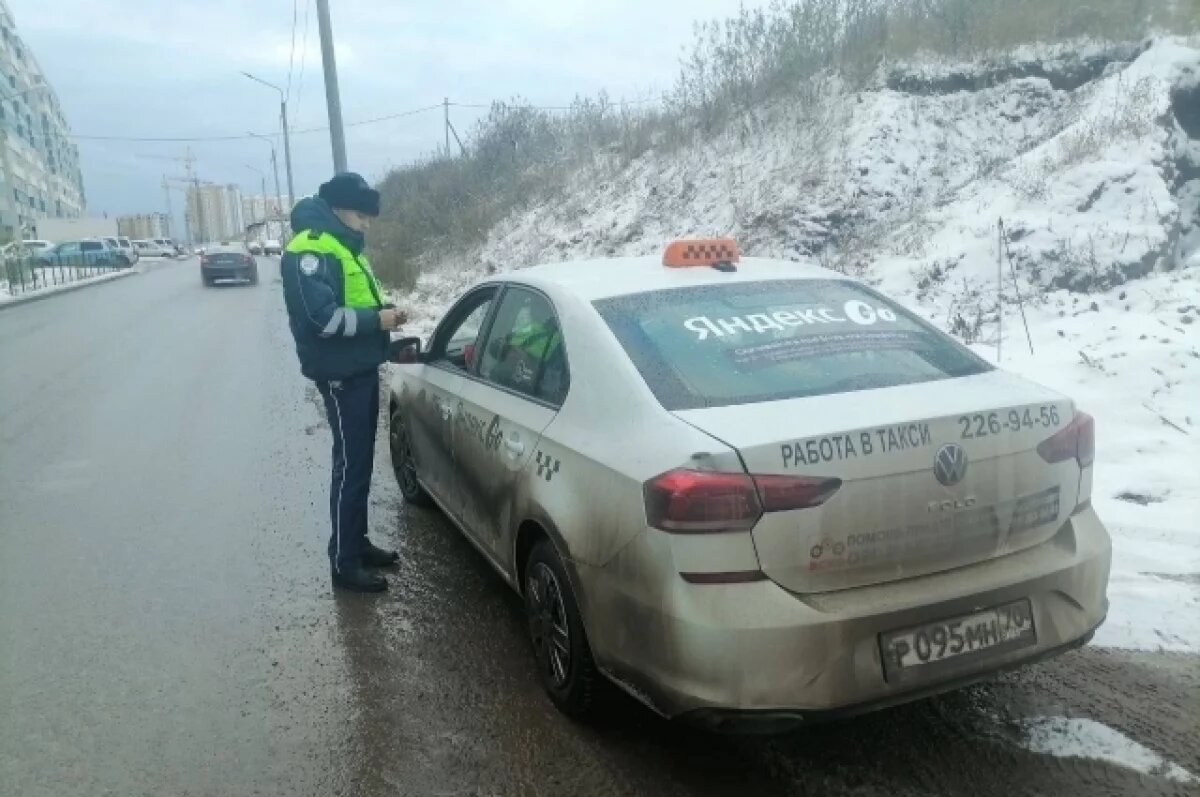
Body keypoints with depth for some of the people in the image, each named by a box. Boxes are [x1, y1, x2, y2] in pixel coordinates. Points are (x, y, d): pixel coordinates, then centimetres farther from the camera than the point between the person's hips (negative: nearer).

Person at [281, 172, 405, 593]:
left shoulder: (342, 246, 15)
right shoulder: (309, 250, -16)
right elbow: (322, 316, -24)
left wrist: (382, 314, 5)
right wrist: (375, 320, -18)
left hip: (362, 368, 10)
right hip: (341, 375, -10)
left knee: (361, 462, 16)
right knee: (350, 466, -5)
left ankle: (357, 543, 28)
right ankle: (343, 563, 4)